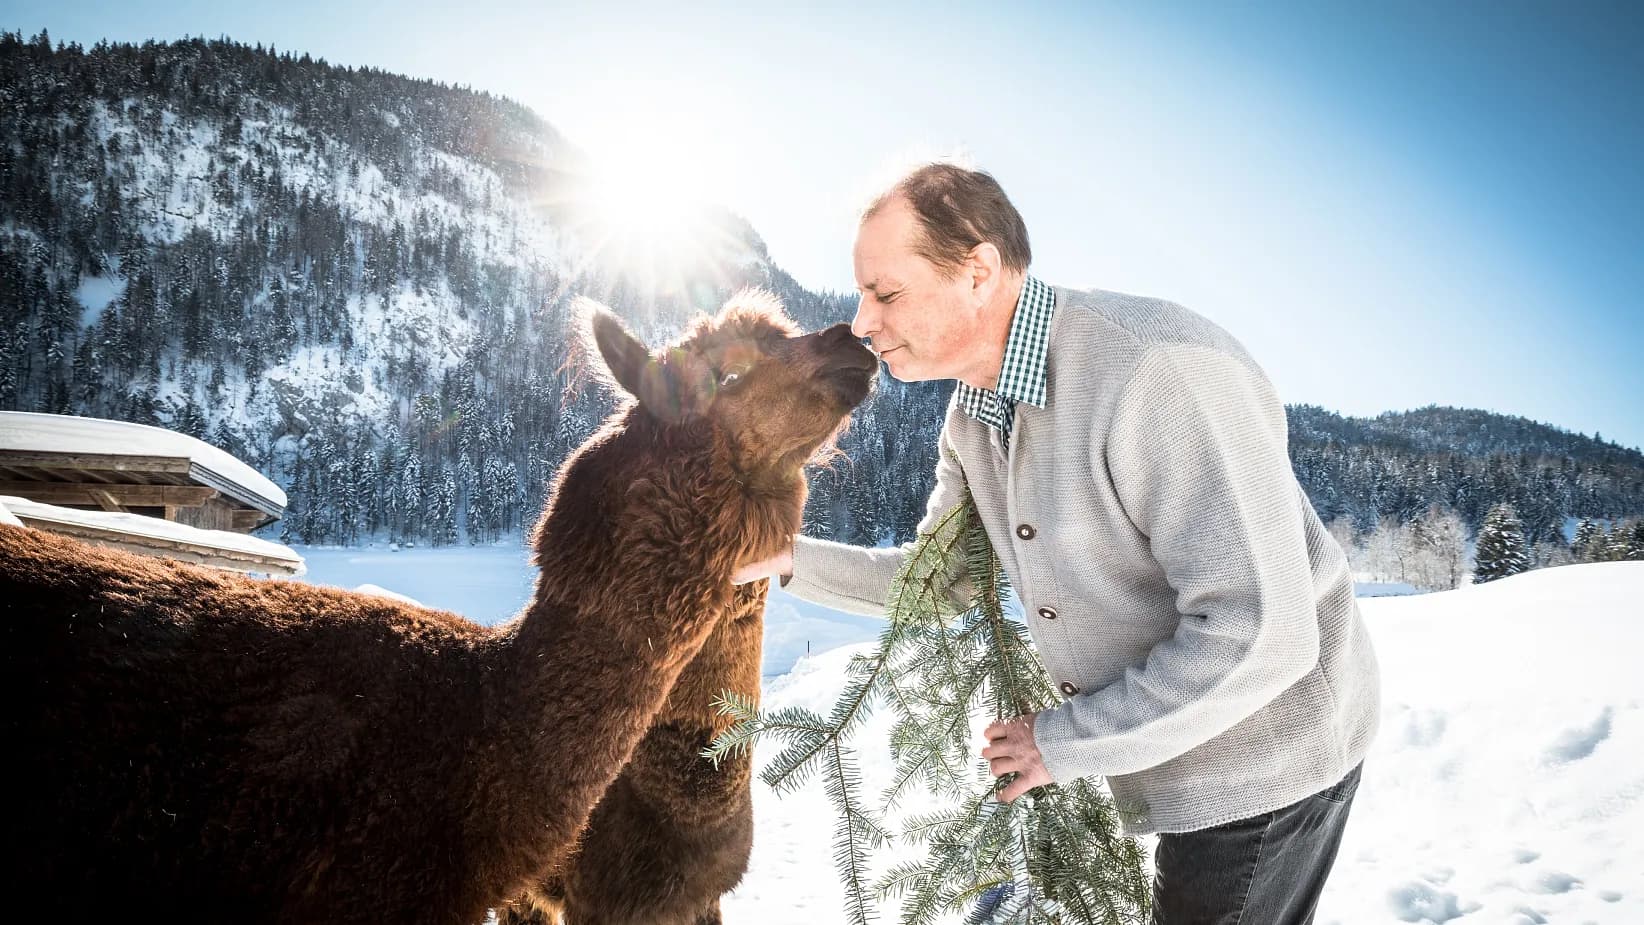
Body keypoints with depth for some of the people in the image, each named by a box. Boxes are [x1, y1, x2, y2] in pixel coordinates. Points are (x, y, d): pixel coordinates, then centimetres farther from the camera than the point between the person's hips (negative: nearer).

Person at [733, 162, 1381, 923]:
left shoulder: (1160, 373, -31)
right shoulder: (973, 418, -1)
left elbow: (1258, 635, -33)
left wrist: (1065, 741, -23)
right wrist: (791, 559, -5)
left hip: (1261, 757, -8)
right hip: (1164, 740, 8)